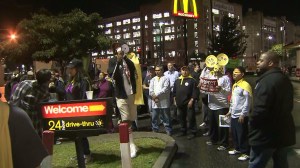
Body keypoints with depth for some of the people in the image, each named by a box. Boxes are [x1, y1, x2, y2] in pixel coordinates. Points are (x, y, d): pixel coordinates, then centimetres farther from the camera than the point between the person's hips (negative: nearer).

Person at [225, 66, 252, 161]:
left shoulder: (245, 85, -15)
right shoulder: (234, 85, 13)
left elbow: (248, 101, -18)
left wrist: (243, 114, -19)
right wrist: (230, 111, 18)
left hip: (241, 115, -8)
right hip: (234, 115, 8)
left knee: (242, 135, 1)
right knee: (234, 133, 16)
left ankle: (245, 153, 14)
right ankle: (237, 149, 33)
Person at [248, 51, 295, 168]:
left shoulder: (266, 81, -22)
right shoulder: (285, 80, 10)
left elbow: (260, 109, -28)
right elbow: (288, 105, 18)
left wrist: (251, 122, -10)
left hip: (266, 135, -9)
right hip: (284, 132, 9)